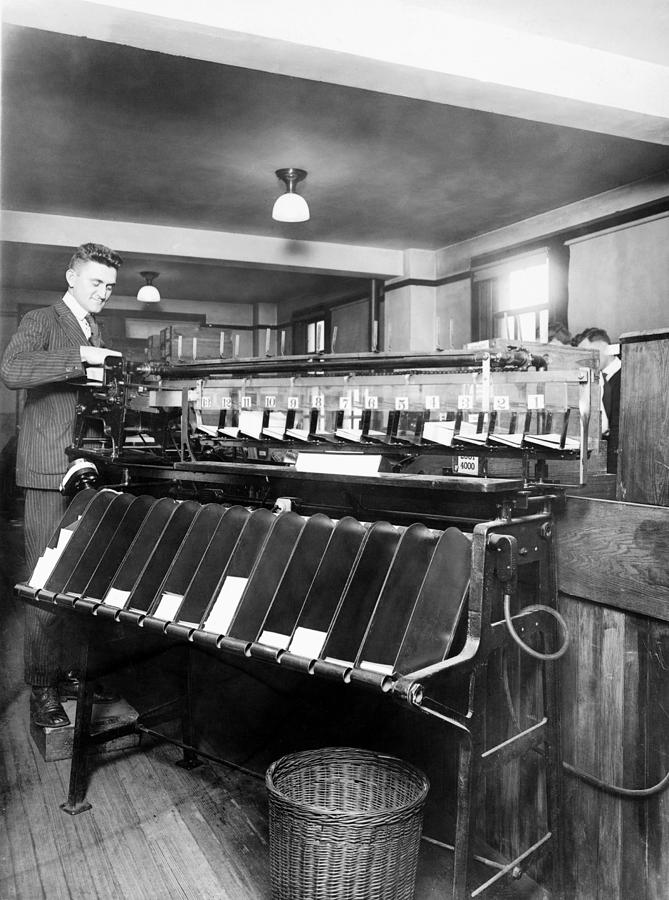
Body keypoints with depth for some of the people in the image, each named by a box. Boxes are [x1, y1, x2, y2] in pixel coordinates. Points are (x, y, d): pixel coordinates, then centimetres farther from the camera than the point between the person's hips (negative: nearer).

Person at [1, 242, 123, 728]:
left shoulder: (95, 331, 21)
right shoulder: (41, 321, -3)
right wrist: (81, 356, -25)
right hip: (50, 472, -7)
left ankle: (71, 671, 21)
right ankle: (42, 688, 8)